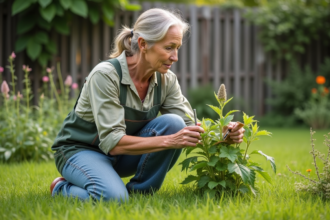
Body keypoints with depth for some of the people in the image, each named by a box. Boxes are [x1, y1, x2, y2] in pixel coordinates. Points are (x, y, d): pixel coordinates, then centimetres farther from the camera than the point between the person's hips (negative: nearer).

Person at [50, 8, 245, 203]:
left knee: (173, 123, -20)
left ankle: (138, 193, -5)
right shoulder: (105, 75, -28)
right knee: (113, 197, -35)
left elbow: (188, 127, -9)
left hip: (122, 154, 6)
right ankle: (62, 188, -2)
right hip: (81, 151, -5)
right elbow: (112, 142, -32)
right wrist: (169, 141, -40)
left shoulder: (166, 80, -9)